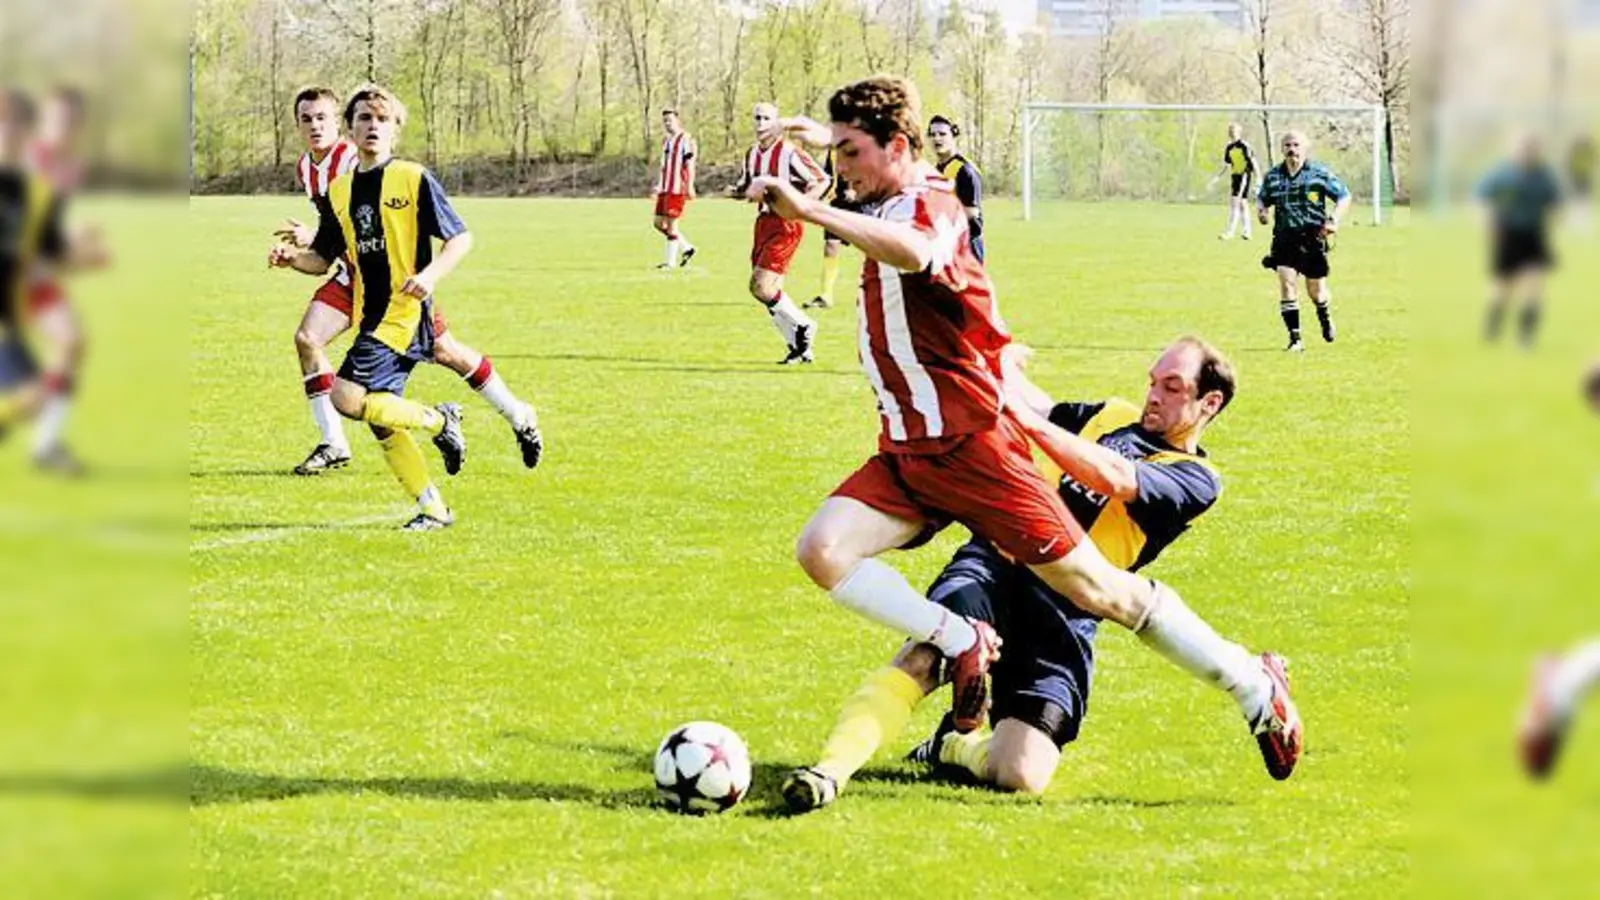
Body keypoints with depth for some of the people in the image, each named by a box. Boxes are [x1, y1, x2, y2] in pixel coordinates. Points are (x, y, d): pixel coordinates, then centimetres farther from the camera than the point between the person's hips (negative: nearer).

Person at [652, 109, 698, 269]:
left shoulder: (685, 139, -8)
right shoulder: (666, 140, 17)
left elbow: (690, 165, -12)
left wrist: (690, 187, -17)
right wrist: (658, 186, 23)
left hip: (677, 188, -9)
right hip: (664, 188, 9)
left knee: (671, 223, -7)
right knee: (659, 223, 8)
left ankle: (671, 261, 0)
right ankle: (686, 248, 21)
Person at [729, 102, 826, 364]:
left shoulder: (790, 153, -12)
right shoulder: (752, 155, 11)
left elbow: (821, 180, -10)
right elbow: (746, 186, 24)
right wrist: (736, 191, 1)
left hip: (787, 224, -8)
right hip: (764, 222, 8)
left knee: (761, 286, -17)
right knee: (767, 289, 6)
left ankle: (803, 326, 3)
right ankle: (799, 347, 16)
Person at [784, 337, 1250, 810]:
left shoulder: (1195, 479, 3)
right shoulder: (1115, 416, 22)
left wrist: (1020, 413, -25)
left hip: (1066, 615, -3)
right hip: (998, 559, 3)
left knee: (1021, 774, -19)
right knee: (921, 657, -30)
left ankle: (954, 746, 12)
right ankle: (829, 770, -36)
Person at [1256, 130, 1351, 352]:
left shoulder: (1320, 173, -4)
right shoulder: (1273, 176, 6)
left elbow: (1344, 197, 1)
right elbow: (1262, 198, 21)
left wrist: (1334, 219, -14)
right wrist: (1260, 209, -2)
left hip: (1313, 239, -2)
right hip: (1285, 240, 2)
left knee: (1316, 291, 8)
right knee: (1286, 284, -14)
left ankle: (1326, 318, 44)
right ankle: (1295, 338, -8)